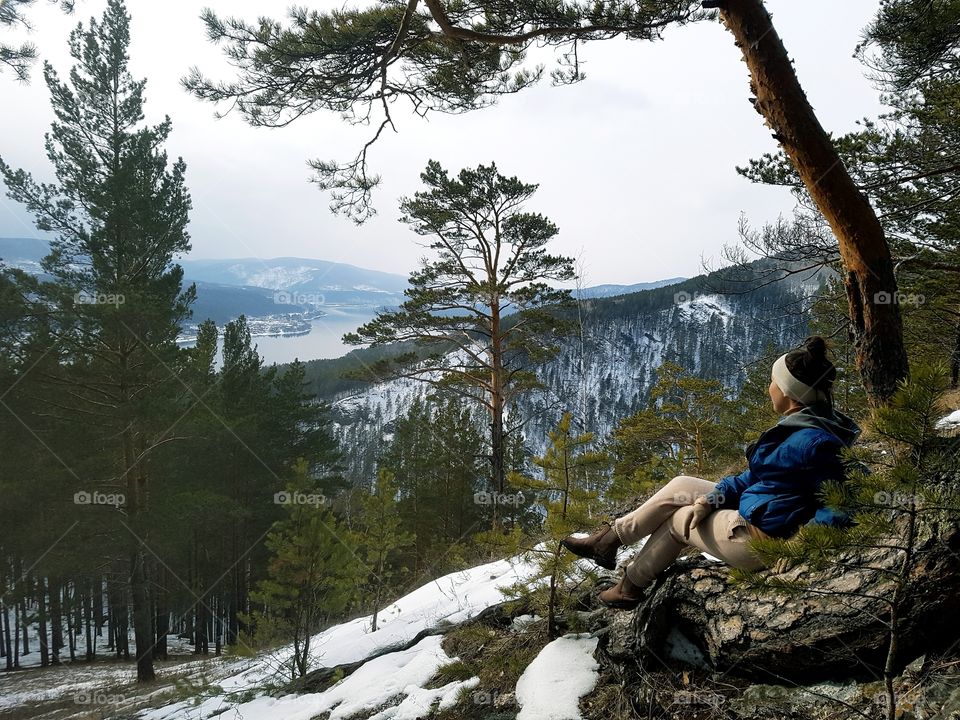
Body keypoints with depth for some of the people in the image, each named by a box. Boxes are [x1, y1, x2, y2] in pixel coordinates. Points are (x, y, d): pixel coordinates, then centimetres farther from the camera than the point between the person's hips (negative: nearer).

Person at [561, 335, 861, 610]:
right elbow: (758, 474, 9)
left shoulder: (813, 442, -29)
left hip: (761, 539, -9)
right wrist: (711, 499, 2)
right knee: (680, 486, 14)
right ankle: (610, 538, 23)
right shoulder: (801, 425, 3)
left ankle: (631, 586, 34)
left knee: (678, 519, 12)